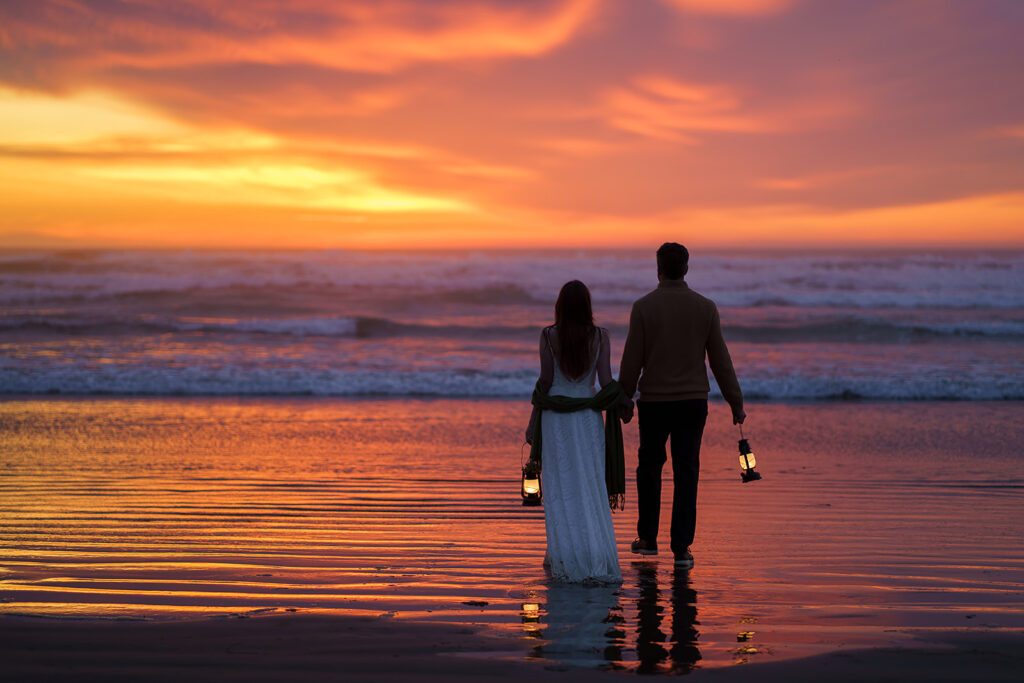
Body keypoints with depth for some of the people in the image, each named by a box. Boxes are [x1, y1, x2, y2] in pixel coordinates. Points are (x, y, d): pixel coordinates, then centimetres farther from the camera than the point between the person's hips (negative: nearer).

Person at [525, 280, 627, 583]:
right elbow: (606, 380, -7)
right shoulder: (600, 336, -3)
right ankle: (596, 559, 3)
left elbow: (545, 382, -6)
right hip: (589, 420, 1)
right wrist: (623, 400, 10)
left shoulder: (549, 335, -7)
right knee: (590, 492, 7)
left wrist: (532, 423, 2)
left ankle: (563, 559, 5)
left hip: (555, 421, -1)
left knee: (560, 492, 5)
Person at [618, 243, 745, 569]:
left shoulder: (643, 307, -8)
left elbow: (632, 359, -6)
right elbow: (720, 359, 0)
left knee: (649, 466, 17)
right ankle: (681, 548, -2)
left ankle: (648, 538, 23)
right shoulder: (705, 307, -2)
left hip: (654, 400, -1)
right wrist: (736, 403, 7)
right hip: (693, 400, 1)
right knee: (686, 473, 3)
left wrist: (624, 399, 7)